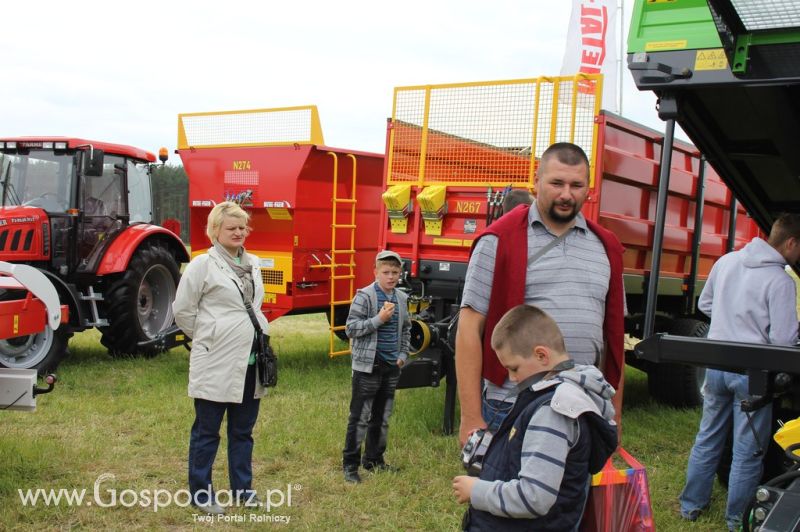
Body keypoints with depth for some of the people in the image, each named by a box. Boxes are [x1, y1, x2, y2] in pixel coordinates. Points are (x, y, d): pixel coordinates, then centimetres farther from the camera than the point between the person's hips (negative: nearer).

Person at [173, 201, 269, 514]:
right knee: (207, 432, 5)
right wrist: (206, 341, 2)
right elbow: (182, 310, -6)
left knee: (243, 430, 14)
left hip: (251, 362, 6)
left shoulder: (253, 264, 11)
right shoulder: (203, 264, -8)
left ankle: (242, 489, 25)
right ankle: (200, 494, 16)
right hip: (216, 364, -6)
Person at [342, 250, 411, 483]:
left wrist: (403, 355, 10)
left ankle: (374, 460, 27)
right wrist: (379, 319, -21)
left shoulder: (402, 299, 9)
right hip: (368, 365, -6)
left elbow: (406, 329, 20)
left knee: (382, 417, 14)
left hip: (391, 367, 6)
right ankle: (350, 464, 7)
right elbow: (351, 328, -14)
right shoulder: (364, 296, -10)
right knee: (360, 418, -1)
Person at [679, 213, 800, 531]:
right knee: (748, 451, 9)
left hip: (716, 364, 6)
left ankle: (691, 505, 29)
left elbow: (704, 304, 17)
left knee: (707, 439, 19)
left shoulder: (726, 261, 4)